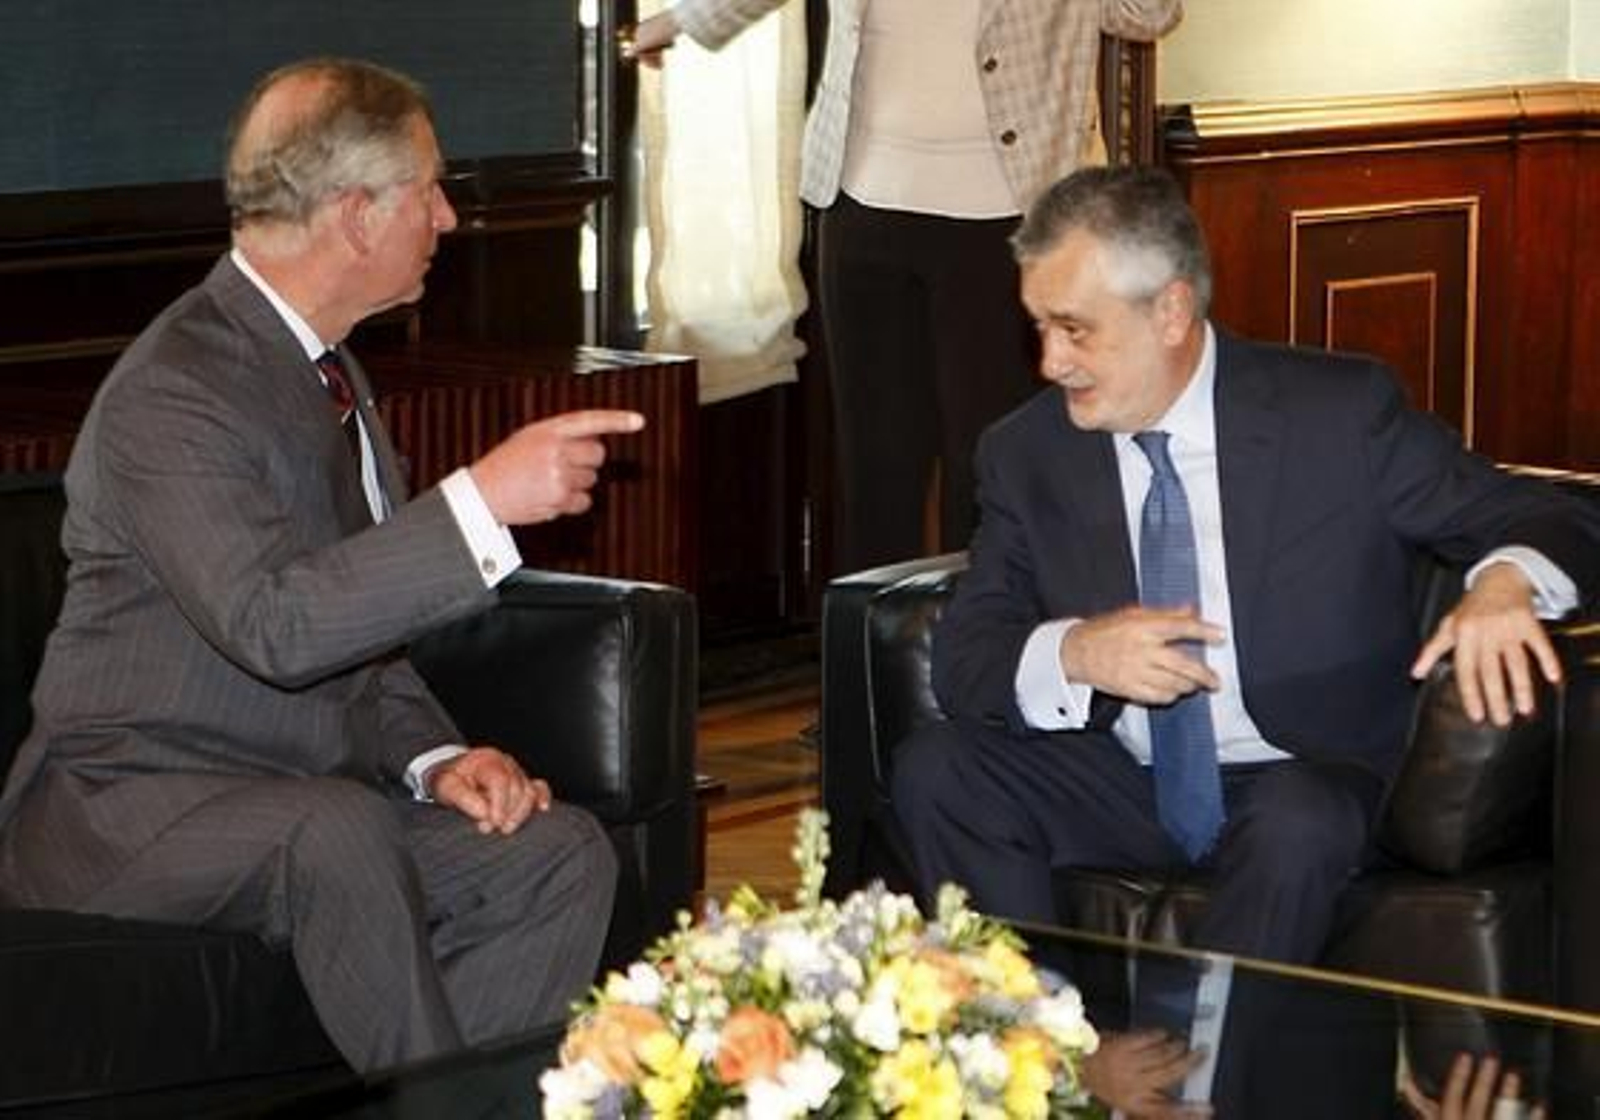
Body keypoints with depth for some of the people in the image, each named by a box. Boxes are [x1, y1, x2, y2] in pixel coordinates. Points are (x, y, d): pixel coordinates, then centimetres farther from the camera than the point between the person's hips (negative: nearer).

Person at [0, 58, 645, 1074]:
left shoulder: (330, 375, 13)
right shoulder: (174, 394, -17)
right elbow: (274, 625, -31)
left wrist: (434, 759, 0)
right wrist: (483, 500, -31)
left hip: (313, 812, 8)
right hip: (126, 812, -8)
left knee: (558, 850, -14)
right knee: (341, 831, -37)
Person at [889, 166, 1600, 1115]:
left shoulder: (1341, 413, -9)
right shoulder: (1029, 453, 0)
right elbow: (964, 655, -4)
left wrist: (1507, 582, -31)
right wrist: (1073, 653, -28)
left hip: (1302, 788, -3)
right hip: (1125, 787, 4)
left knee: (1297, 823, -37)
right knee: (935, 769, -20)